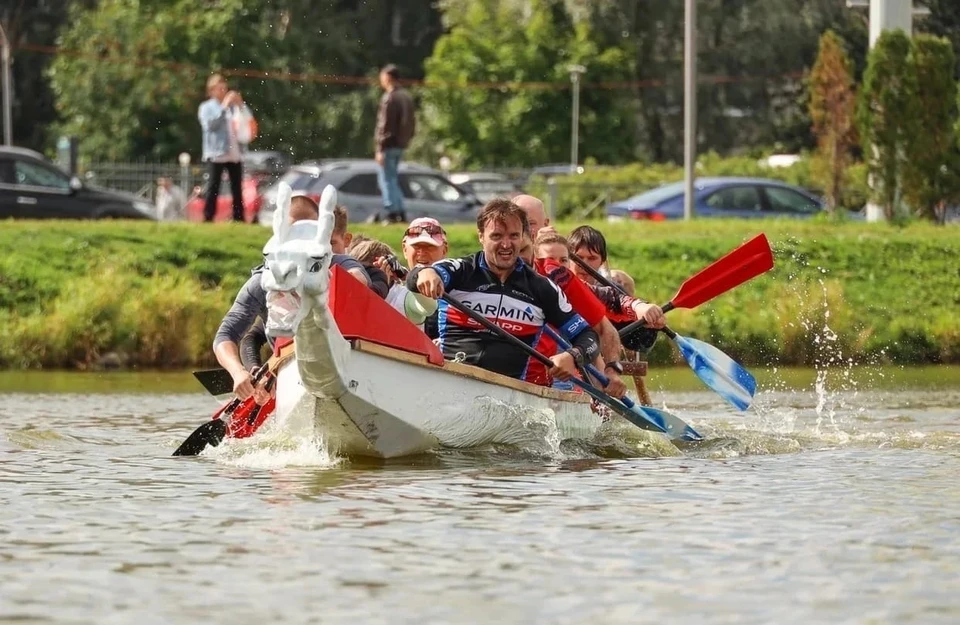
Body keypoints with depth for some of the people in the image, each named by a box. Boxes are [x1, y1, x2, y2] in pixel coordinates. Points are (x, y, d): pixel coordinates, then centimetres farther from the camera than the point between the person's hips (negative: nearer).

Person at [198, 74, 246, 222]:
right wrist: (224, 106, -15)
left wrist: (240, 105, 0)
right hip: (217, 154, -4)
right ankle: (208, 218, -7)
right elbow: (210, 124, -14)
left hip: (235, 153, 4)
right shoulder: (206, 108, 4)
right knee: (214, 188, -7)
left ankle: (239, 218, 5)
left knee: (237, 188, 3)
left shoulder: (232, 106, 15)